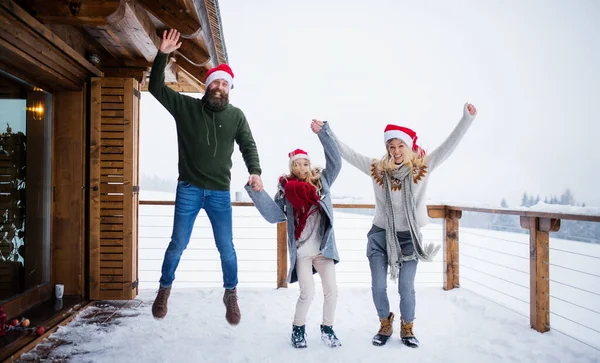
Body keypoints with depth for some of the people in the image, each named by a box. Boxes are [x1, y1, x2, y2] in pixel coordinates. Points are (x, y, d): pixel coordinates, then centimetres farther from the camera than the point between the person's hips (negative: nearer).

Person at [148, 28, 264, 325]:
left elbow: (249, 146, 2)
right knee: (178, 244, 7)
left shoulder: (236, 116, 3)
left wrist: (255, 172, -16)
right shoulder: (187, 107, 2)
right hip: (188, 190, 0)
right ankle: (164, 290, 31)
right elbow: (156, 88, 1)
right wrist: (163, 55, -10)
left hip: (220, 193, 1)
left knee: (226, 248, 4)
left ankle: (231, 295, 25)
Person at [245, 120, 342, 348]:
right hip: (301, 250, -2)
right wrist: (257, 192, -19)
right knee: (308, 293, -6)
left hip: (324, 247, 2)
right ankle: (298, 329, 20)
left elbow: (335, 162, -9)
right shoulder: (286, 190, -1)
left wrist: (323, 133, -17)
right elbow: (274, 215, -9)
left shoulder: (322, 181, 4)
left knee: (331, 290, 4)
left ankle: (327, 329, 27)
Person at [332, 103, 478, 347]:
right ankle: (385, 325, 32)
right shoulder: (377, 169, -3)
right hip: (380, 236, 1)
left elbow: (448, 146, -6)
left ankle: (407, 329, 28)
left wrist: (466, 118, -12)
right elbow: (349, 154, 1)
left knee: (406, 288, 0)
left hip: (408, 237, -1)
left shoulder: (422, 168, -4)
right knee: (378, 287, 5)